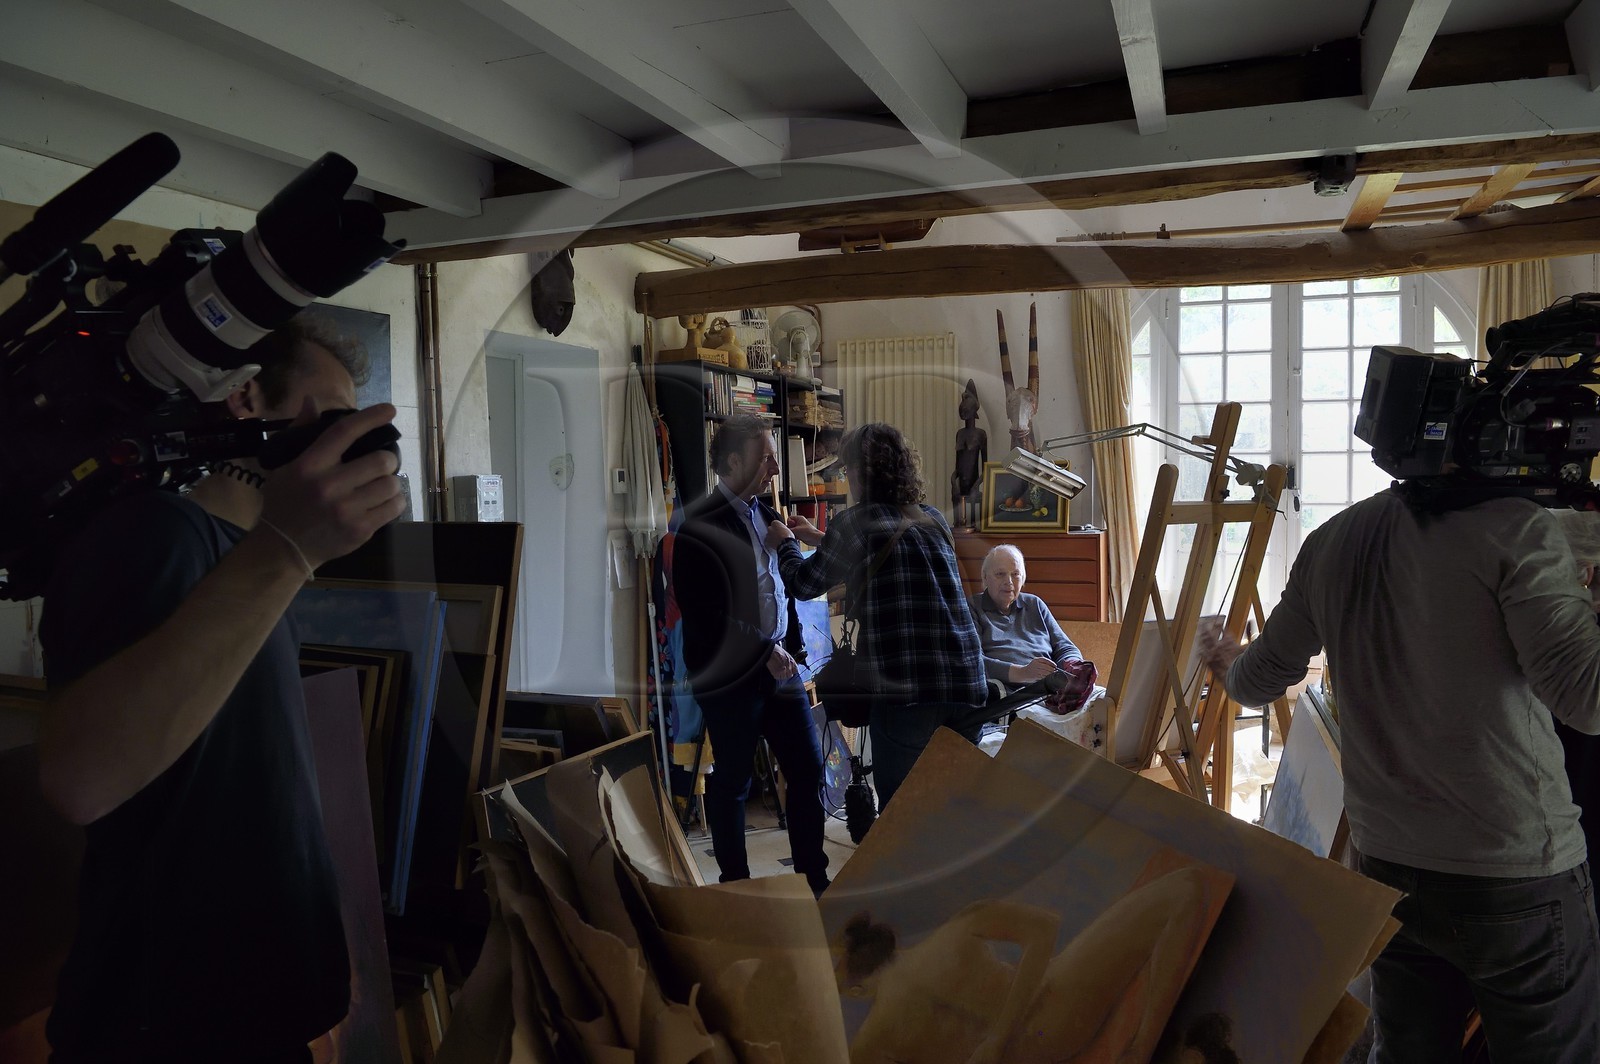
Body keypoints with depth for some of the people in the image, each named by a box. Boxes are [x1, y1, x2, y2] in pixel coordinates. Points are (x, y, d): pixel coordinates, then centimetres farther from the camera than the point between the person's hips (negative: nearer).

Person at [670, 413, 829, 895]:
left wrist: (792, 647, 10)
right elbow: (704, 611, -20)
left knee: (808, 770, 10)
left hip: (778, 665, 7)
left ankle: (814, 878, 25)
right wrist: (764, 652, -16)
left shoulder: (765, 515, 11)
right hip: (730, 675, -7)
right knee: (731, 783, 7)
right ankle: (735, 885, 24)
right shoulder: (700, 526, -14)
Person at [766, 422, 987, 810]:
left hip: (905, 693, -6)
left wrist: (785, 542, 28)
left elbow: (803, 584, 9)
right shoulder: (933, 520, 15)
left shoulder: (856, 522, -3)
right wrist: (820, 538, 39)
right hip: (968, 688, 6)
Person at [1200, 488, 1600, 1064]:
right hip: (1519, 877, -5)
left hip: (1386, 863, 5)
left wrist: (1230, 665, 34)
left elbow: (1257, 681, 12)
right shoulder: (1516, 528, -15)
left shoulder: (1329, 541, 1)